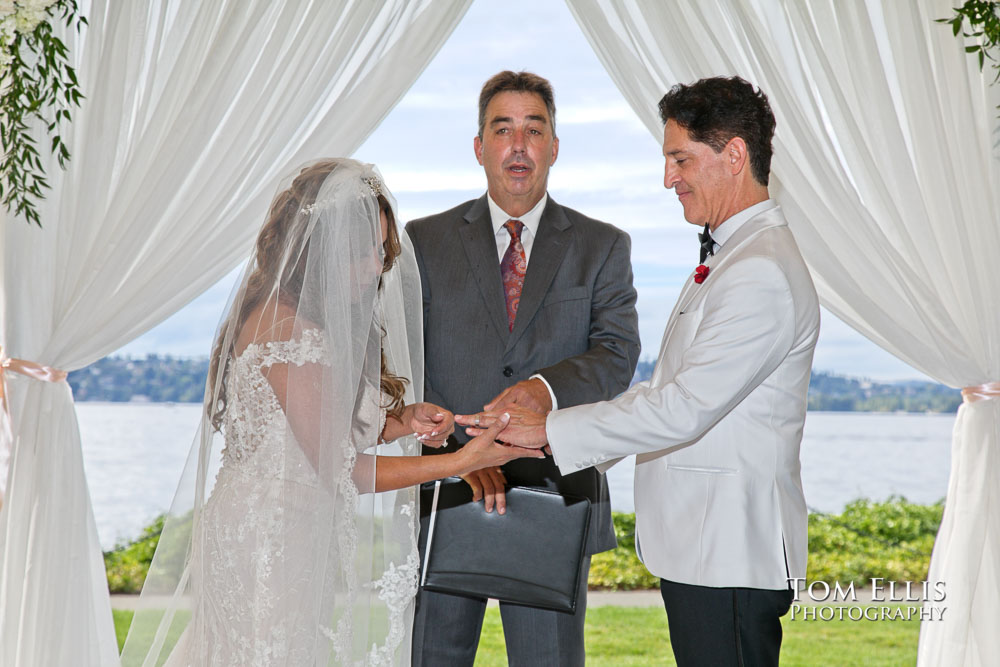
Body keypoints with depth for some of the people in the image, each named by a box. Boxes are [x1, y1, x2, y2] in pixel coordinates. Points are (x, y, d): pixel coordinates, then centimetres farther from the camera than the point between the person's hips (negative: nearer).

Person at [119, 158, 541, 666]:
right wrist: (464, 461, -17)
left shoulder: (284, 314, 9)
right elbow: (340, 469, -18)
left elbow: (329, 432, 13)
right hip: (273, 546, -10)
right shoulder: (292, 333, -21)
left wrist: (401, 421, -4)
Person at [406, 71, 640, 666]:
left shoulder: (602, 247, 8)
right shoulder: (426, 242, 7)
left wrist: (548, 387, -25)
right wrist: (457, 453, -15)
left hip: (556, 500, 0)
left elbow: (617, 354, -5)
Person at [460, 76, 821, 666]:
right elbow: (666, 390, 20)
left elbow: (683, 408, -23)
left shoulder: (763, 274, -19)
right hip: (702, 549, 10)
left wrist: (549, 430, -17)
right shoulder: (730, 257, 16)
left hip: (732, 552, -10)